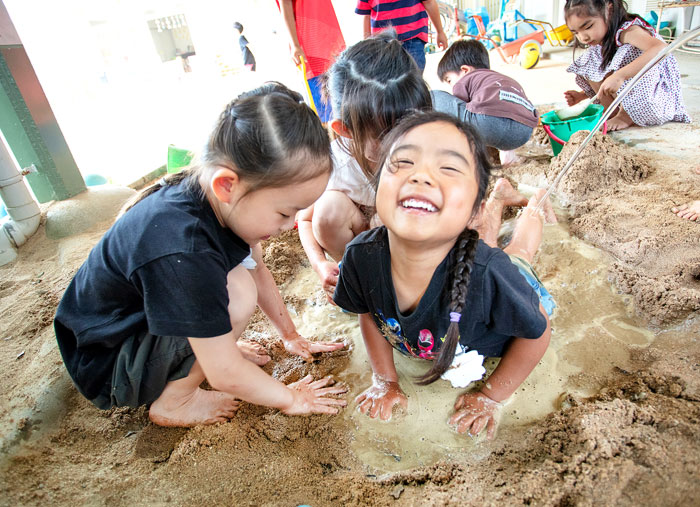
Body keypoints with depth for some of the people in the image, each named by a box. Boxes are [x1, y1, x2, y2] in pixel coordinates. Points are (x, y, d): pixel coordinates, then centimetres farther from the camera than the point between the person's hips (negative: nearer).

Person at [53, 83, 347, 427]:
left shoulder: (219, 198, -15)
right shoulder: (182, 253, -39)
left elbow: (258, 271, 2)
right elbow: (225, 375, -30)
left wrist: (291, 337, 10)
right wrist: (290, 398, -13)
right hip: (104, 366, -7)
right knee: (237, 290, -28)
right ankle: (173, 402, -7)